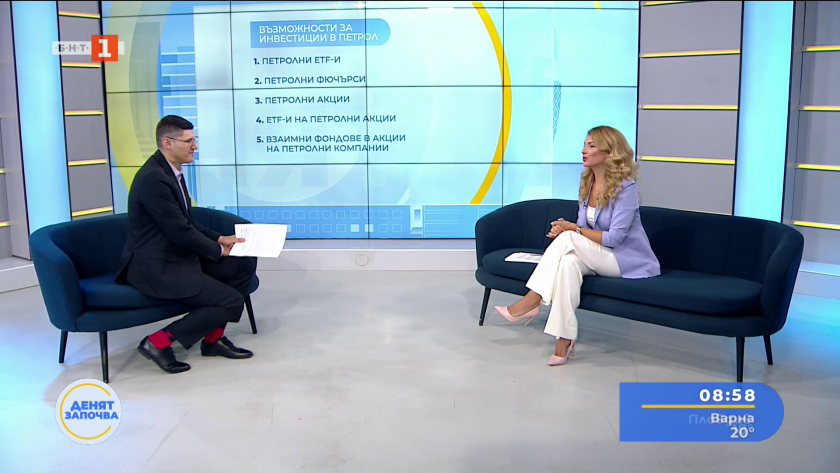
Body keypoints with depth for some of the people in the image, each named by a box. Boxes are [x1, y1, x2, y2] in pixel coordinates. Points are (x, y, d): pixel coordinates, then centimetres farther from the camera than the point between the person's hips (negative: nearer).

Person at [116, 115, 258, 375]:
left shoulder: (172, 171, 10)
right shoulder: (153, 178, -21)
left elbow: (188, 223, 16)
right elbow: (180, 232, -21)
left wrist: (219, 238, 4)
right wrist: (219, 250, -7)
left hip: (178, 254, 10)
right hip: (155, 266, -10)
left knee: (245, 263, 6)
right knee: (232, 302, -15)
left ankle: (213, 337, 12)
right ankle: (159, 342, -4)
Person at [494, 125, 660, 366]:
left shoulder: (625, 187, -17)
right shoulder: (587, 183, 6)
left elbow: (614, 238, -22)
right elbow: (583, 229, 8)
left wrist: (573, 229, -17)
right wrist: (565, 228, -15)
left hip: (628, 259, -6)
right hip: (597, 256, 6)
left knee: (567, 240, -27)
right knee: (569, 262, -29)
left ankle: (531, 302, -21)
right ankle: (564, 339, -33)